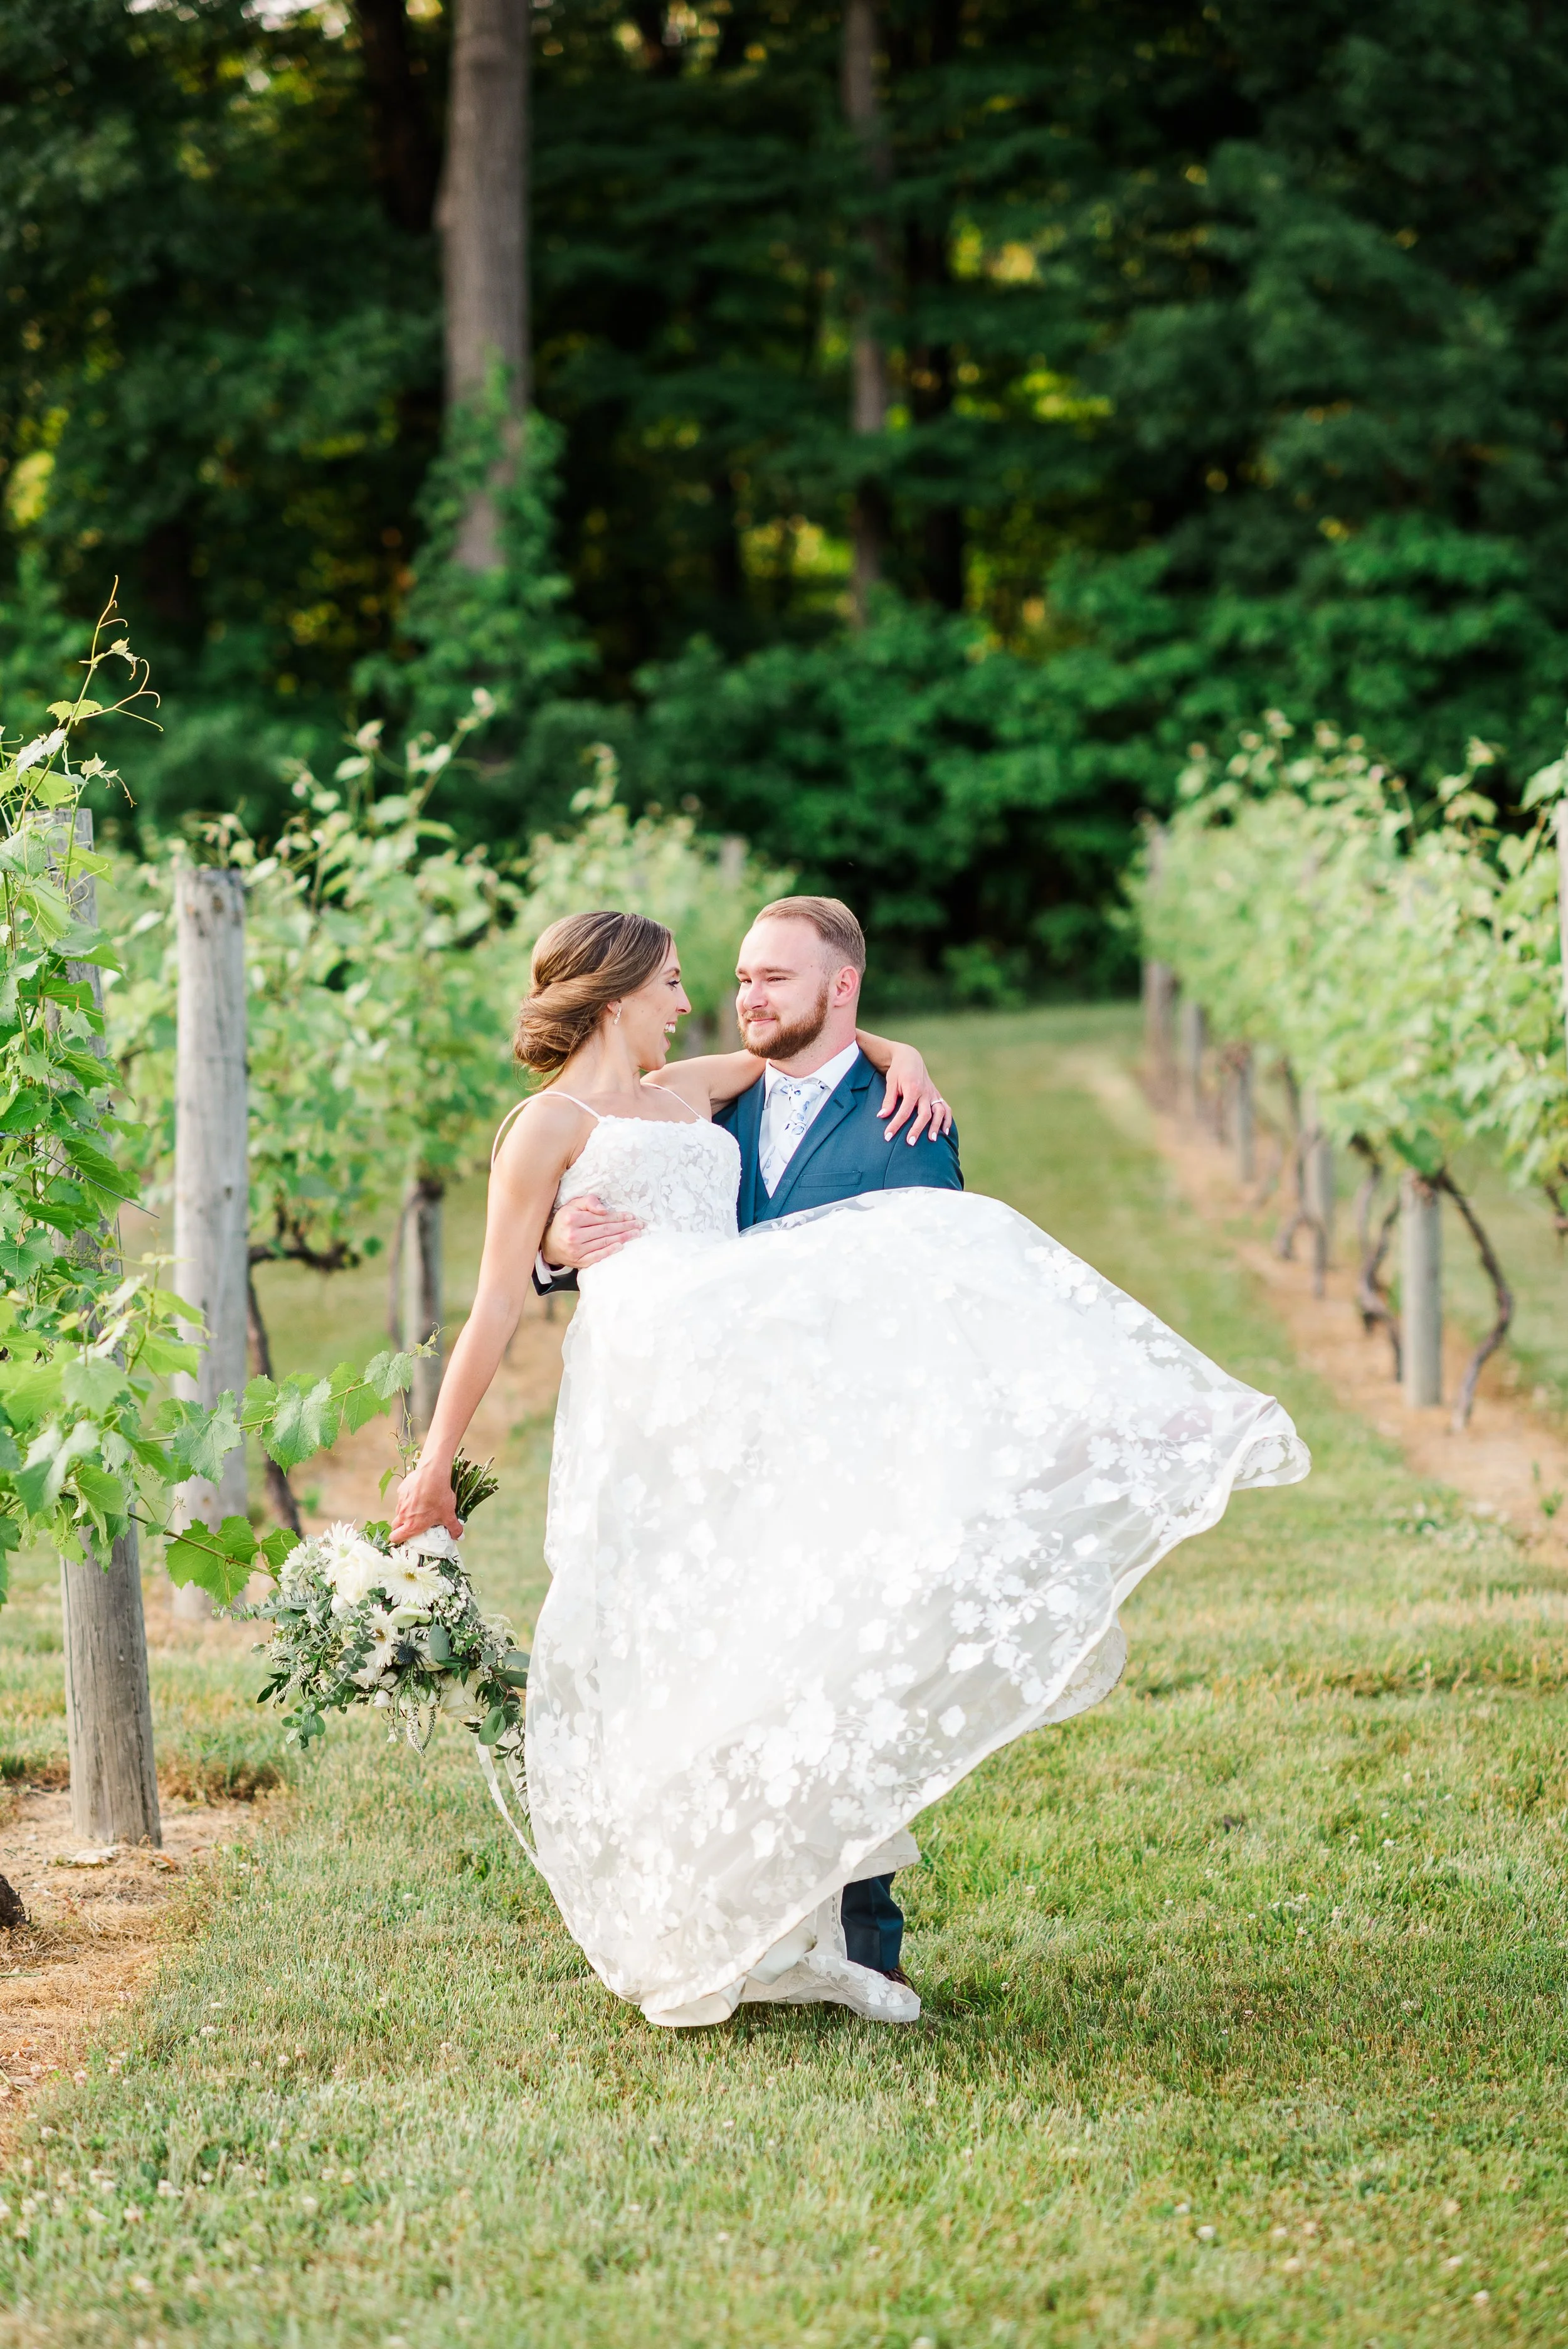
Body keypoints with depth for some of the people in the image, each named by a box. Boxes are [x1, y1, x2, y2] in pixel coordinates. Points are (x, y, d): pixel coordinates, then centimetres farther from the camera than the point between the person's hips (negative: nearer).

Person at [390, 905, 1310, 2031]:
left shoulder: (686, 1094, 31)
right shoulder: (551, 1123, 12)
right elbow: (498, 1305, 9)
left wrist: (896, 1056, 21)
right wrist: (437, 1464, 6)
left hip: (746, 1363, 6)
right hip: (654, 1368, -6)